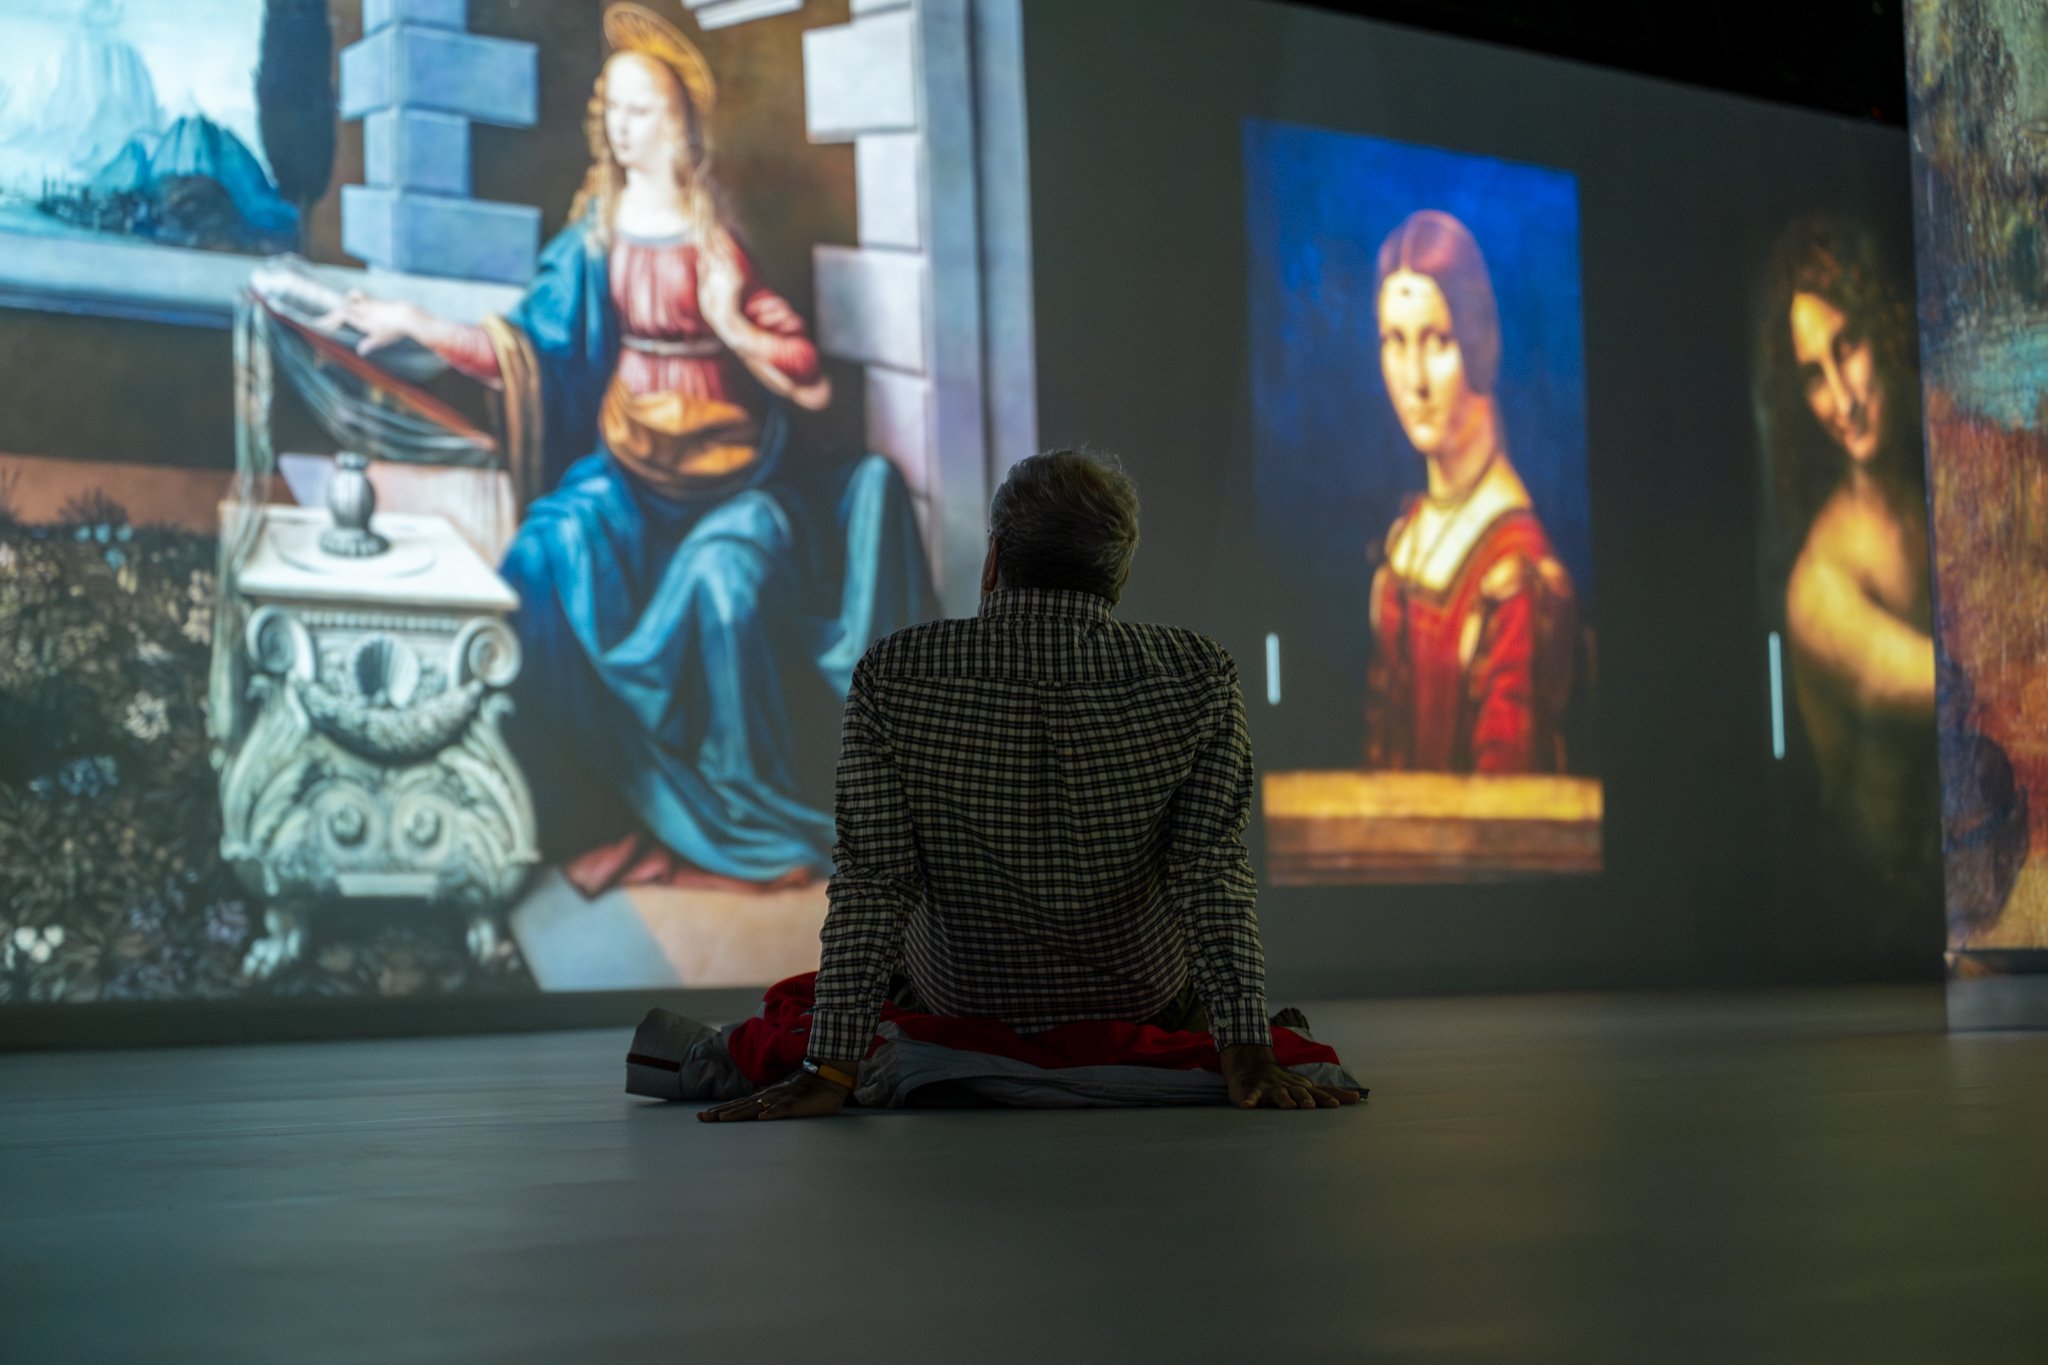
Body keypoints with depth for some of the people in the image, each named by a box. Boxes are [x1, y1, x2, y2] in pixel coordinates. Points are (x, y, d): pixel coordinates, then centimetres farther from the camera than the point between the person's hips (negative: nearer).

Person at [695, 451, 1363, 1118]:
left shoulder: (893, 677, -23)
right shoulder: (1198, 676, -22)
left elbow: (870, 882, -21)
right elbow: (1214, 876, -22)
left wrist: (829, 1071, -18)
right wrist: (1248, 1056, -18)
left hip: (958, 1001, 0)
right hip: (1143, 994, 0)